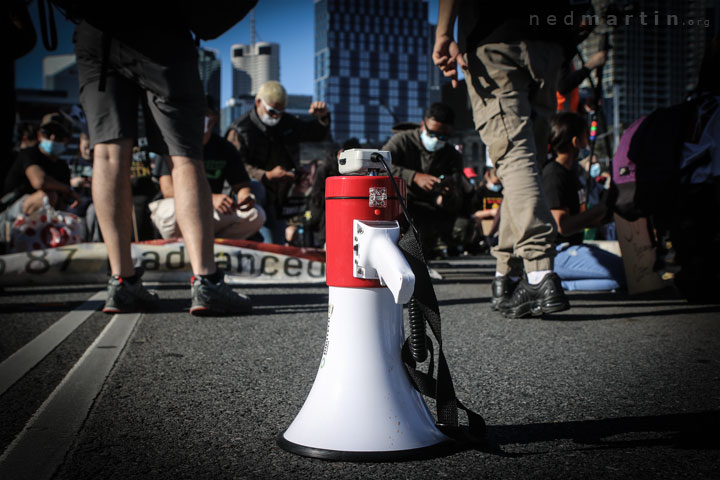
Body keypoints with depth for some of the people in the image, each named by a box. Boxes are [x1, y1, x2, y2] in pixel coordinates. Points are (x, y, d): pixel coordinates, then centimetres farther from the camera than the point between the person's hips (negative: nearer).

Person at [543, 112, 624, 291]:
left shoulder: (570, 172, 19)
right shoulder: (553, 175, -13)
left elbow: (580, 219, 21)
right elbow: (562, 225, -21)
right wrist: (602, 208, -13)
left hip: (571, 247, 10)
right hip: (557, 253, -10)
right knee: (625, 272, -19)